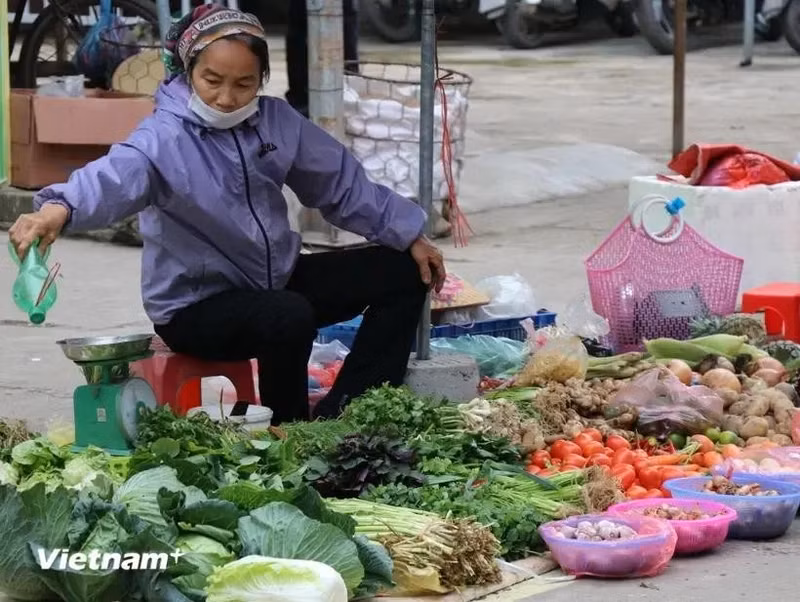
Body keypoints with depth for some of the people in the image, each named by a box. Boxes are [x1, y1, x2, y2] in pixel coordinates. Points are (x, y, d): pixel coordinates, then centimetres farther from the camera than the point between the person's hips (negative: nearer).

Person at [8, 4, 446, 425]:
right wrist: (57, 210, -65)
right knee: (290, 318, -37)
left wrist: (409, 236, 11)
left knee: (402, 272, 5)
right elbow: (114, 177, -44)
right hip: (197, 304, -8)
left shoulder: (276, 120, -3)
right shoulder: (164, 139, -23)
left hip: (276, 279, 8)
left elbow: (340, 181, 10)